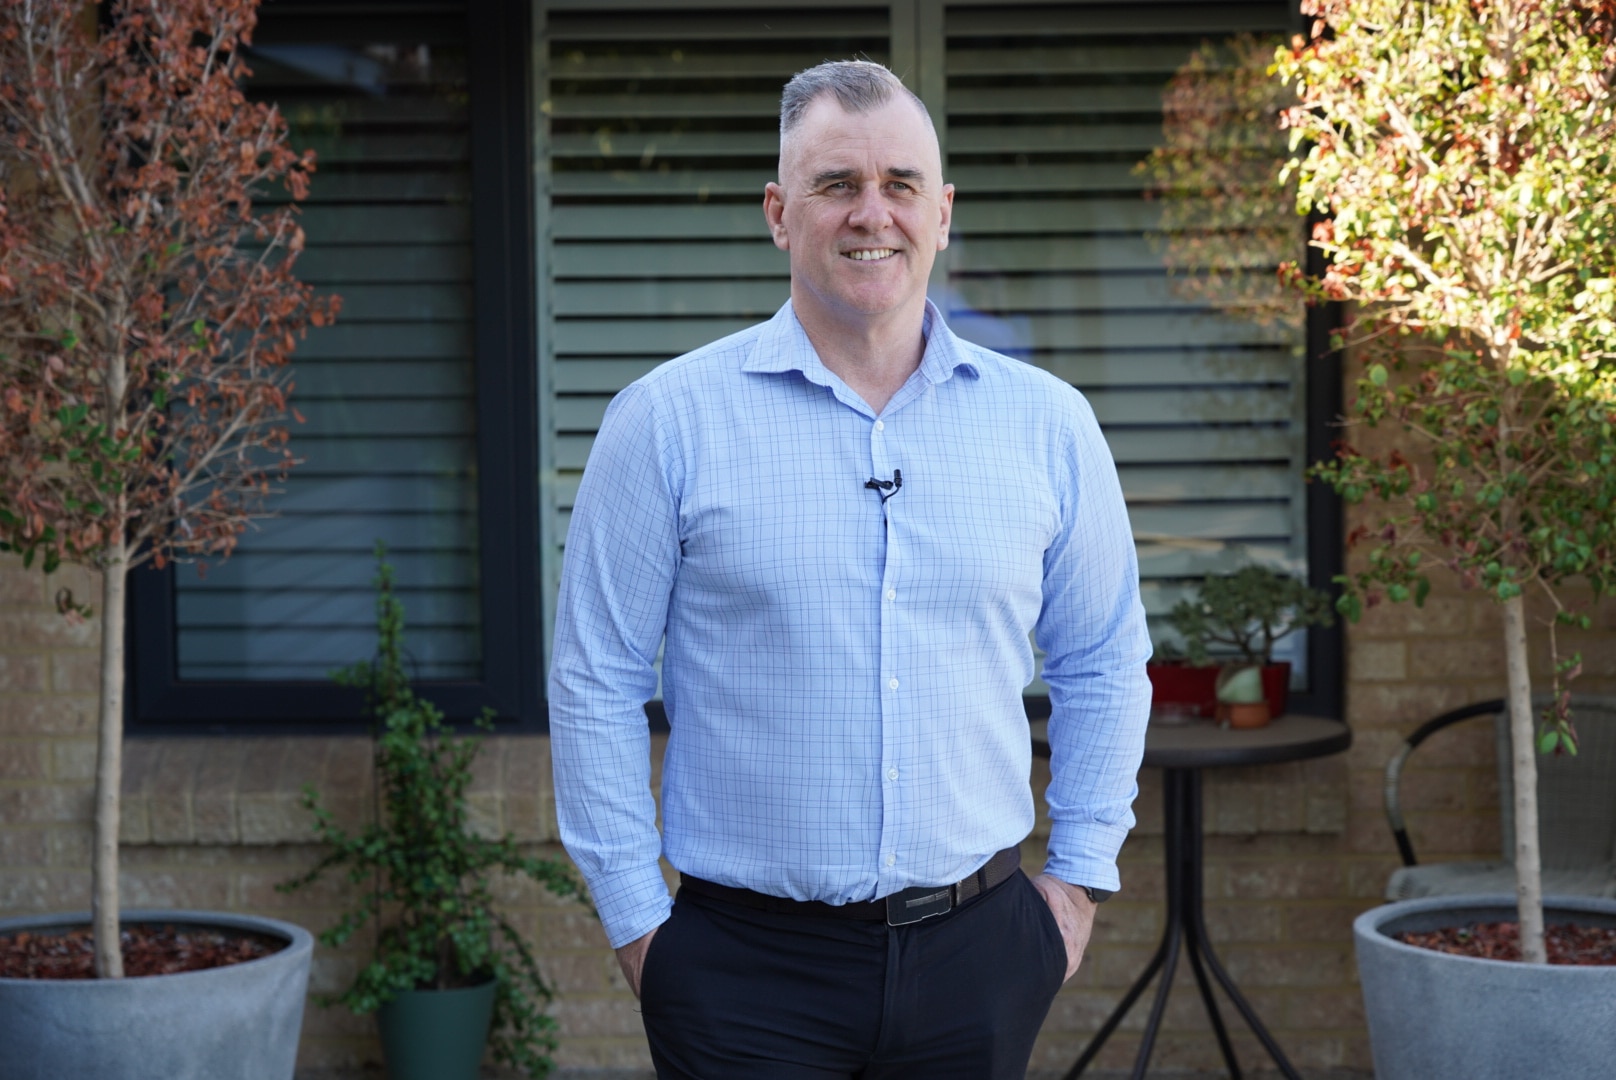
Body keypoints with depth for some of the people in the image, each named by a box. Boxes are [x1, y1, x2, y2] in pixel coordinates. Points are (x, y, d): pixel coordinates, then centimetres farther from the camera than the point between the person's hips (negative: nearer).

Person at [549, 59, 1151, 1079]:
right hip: (749, 962, -2)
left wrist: (1081, 876, 9)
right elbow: (596, 686, -1)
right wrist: (636, 919, -2)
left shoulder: (1047, 423, 4)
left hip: (978, 954, 3)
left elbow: (1105, 664, 14)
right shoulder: (668, 421, -4)